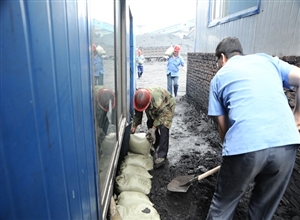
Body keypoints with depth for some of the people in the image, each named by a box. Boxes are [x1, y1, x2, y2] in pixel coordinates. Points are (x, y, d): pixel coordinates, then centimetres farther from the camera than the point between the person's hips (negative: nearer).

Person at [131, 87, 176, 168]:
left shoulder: (158, 101, -45)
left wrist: (153, 128, -28)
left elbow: (161, 115, -29)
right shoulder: (139, 100, -25)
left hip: (167, 106, -6)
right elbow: (137, 114, -8)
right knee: (150, 124, 4)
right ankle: (156, 147, 26)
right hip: (153, 108, 7)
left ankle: (161, 157, -16)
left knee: (163, 129, -18)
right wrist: (134, 126, -4)